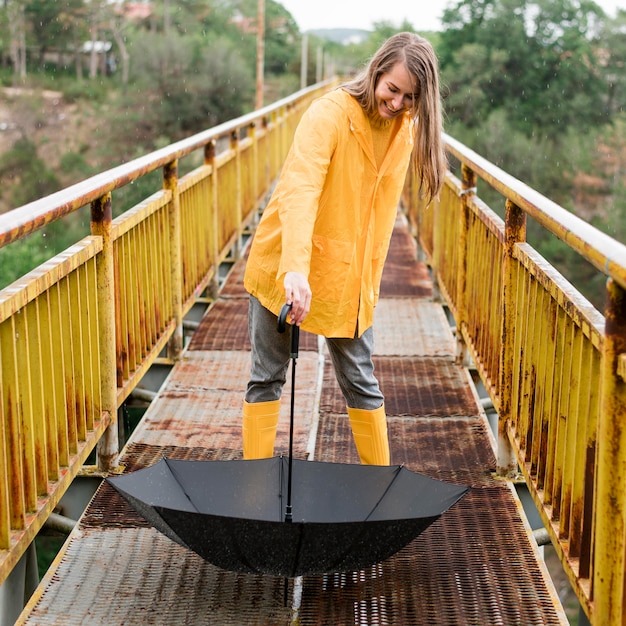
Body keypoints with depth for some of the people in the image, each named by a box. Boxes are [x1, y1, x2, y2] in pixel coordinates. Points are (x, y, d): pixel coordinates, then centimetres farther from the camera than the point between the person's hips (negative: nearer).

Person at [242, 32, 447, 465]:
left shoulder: (406, 131, 1)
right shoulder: (330, 113, -19)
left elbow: (383, 212, 9)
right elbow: (299, 190, -31)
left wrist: (369, 281, 5)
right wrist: (295, 268, -44)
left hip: (347, 278, 4)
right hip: (284, 268, -4)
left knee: (360, 381, 10)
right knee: (267, 377, 7)